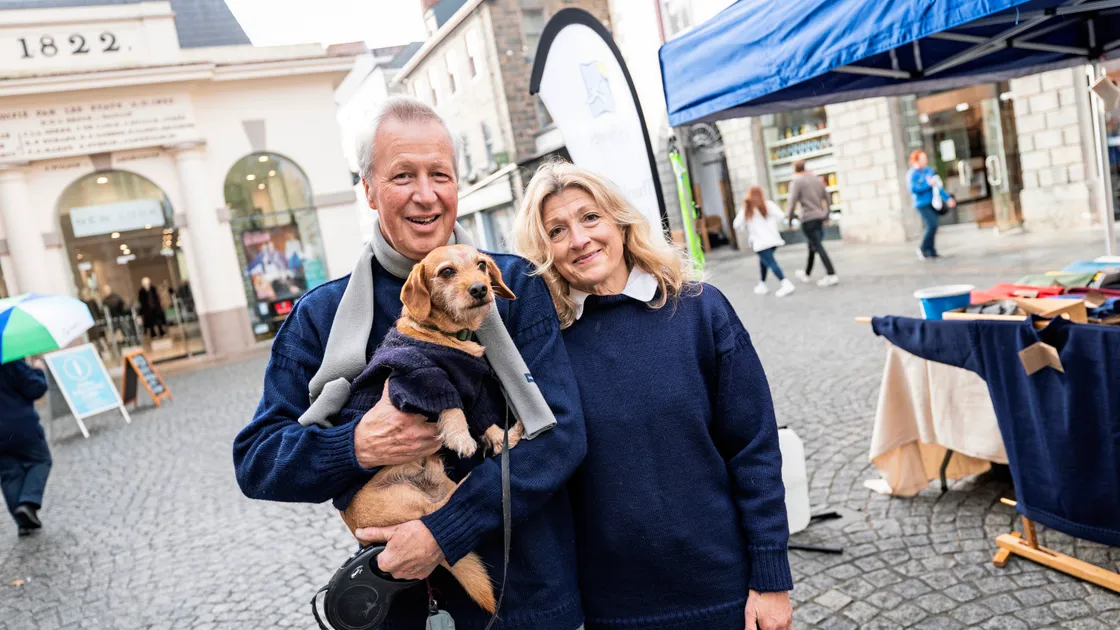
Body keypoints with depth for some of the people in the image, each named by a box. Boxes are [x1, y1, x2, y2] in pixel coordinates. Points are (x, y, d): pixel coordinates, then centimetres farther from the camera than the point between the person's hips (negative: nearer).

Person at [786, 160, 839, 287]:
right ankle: (806, 274, 33)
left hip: (808, 219, -7)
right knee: (812, 246, 19)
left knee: (818, 247, -9)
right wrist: (826, 214, 24)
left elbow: (792, 203, -14)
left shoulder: (796, 183, -8)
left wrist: (790, 219, -2)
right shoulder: (817, 179, 12)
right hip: (820, 216, 7)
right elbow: (827, 198, 15)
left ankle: (831, 275, -16)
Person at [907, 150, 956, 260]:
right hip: (922, 204, -6)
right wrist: (928, 184, -17)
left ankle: (931, 251, 14)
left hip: (933, 203, 6)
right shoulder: (912, 174, -5)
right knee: (932, 225, -16)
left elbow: (937, 186, 17)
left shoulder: (929, 171, 13)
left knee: (932, 226, 5)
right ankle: (923, 248, 1)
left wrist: (948, 198, 14)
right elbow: (913, 188, -18)